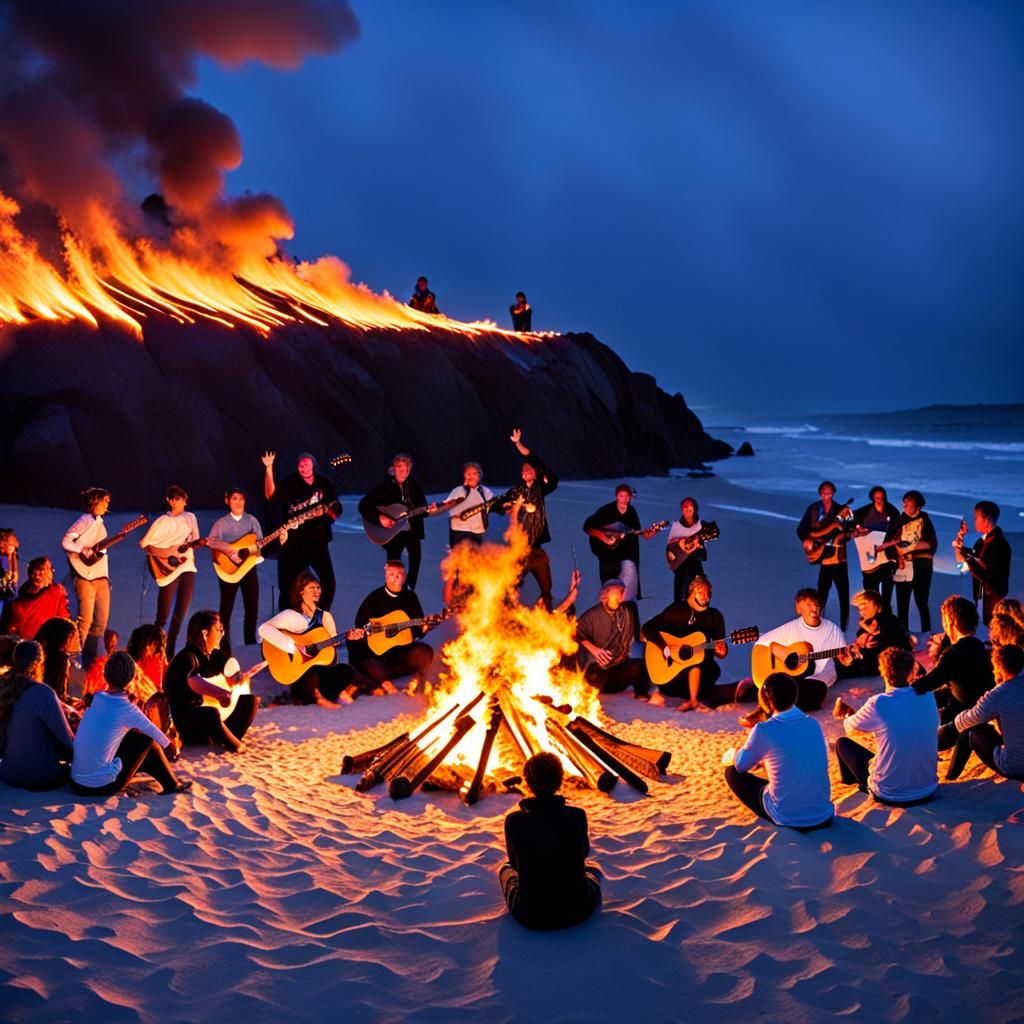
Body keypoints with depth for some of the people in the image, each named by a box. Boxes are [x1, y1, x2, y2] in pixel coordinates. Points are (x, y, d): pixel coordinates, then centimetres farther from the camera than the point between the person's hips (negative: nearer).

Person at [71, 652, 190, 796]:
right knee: (146, 741, 5)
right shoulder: (125, 708, -14)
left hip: (76, 782, 7)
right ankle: (172, 785, 20)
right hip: (102, 786, -7)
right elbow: (154, 733, 3)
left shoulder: (96, 699, 3)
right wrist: (172, 747, 23)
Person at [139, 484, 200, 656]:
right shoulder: (162, 521, -1)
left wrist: (197, 543, -14)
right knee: (162, 617, -4)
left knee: (180, 615, 6)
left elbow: (194, 541, 10)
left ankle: (169, 652, 15)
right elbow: (144, 544, -3)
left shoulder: (190, 517, 10)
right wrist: (166, 554, -13)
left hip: (188, 568, 4)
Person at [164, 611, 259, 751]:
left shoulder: (213, 655, 6)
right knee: (211, 714, -39)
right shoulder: (187, 657, -21)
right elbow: (193, 681, -41)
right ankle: (238, 747, -17)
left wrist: (239, 675, -12)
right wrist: (221, 693, -59)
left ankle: (226, 739, -13)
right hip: (185, 722, -9)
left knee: (250, 701, 4)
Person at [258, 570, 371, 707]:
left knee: (347, 671, -26)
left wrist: (347, 636, -5)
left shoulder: (325, 616, 13)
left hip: (323, 666, 4)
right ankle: (318, 697, -9)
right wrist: (293, 645, -26)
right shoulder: (290, 615, -6)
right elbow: (264, 629, -21)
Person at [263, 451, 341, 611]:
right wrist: (269, 468, -28)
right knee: (288, 584, 5)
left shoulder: (324, 483, 6)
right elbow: (270, 494, -19)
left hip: (318, 541, 2)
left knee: (328, 582, -4)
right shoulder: (291, 483, -3)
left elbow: (337, 509, 9)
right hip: (293, 543, -2)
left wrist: (326, 511, -13)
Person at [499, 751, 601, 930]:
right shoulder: (577, 816, -13)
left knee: (505, 869, 32)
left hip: (530, 917, -1)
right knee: (593, 870, 35)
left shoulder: (514, 821, -15)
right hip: (577, 912, 1)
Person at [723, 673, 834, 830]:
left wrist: (731, 755, 25)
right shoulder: (813, 725, 2)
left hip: (787, 819, -6)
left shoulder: (764, 730, -16)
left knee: (732, 771, 12)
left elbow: (740, 765, 3)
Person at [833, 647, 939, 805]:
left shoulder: (878, 704, -20)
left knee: (842, 743, 18)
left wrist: (847, 714, 24)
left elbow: (850, 728, 0)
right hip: (928, 791, 4)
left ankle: (851, 780, 45)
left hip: (890, 796, -4)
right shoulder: (927, 698, -6)